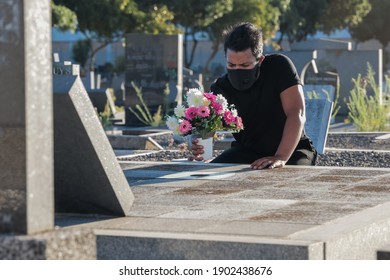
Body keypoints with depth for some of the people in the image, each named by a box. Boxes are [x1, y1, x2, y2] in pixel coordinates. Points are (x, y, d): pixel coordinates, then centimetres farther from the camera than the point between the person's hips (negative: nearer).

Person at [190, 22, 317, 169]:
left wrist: (281, 157, -40)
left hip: (291, 150, -2)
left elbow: (296, 114, -27)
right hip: (247, 150, 2)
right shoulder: (220, 89, -11)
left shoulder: (279, 67, -19)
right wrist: (198, 150, -44)